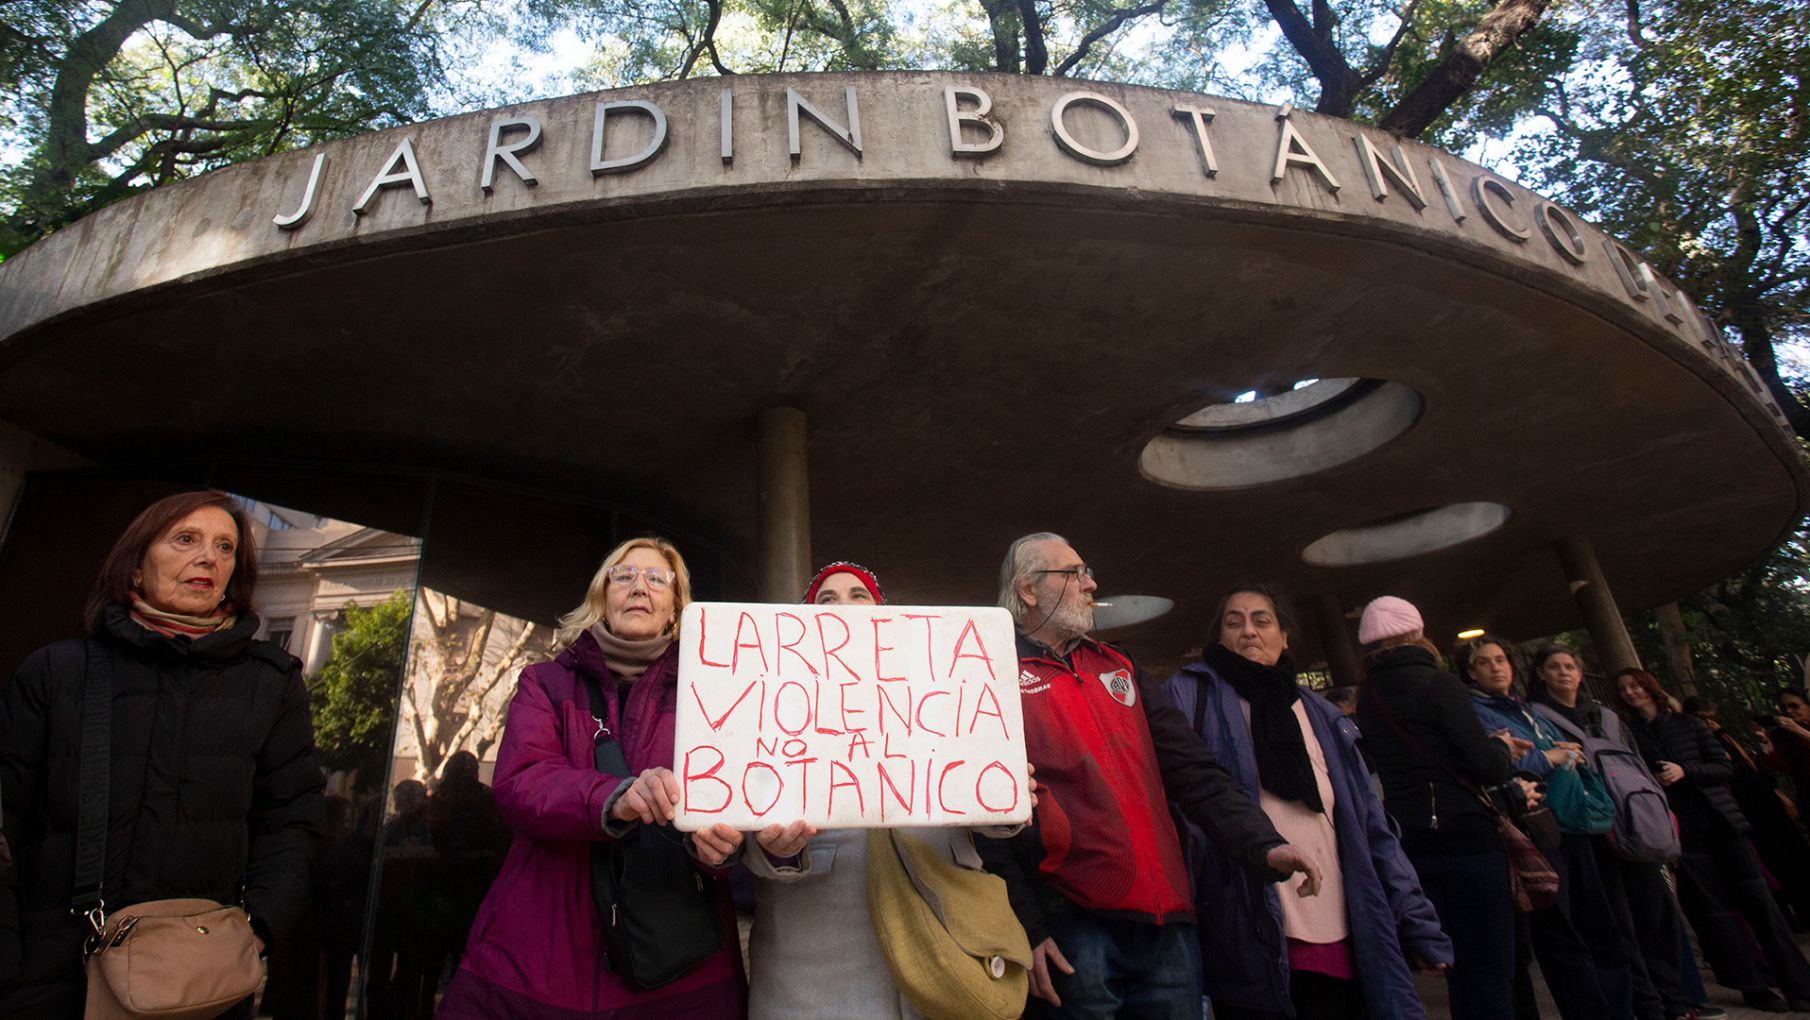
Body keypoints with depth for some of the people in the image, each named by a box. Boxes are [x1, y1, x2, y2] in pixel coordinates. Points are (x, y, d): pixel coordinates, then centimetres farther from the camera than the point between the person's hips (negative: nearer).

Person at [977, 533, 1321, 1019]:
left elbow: (1193, 770, 12)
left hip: (1168, 924, 6)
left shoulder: (1119, 669, 16)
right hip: (1069, 931, -5)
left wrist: (1262, 845, -2)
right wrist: (1025, 928, -12)